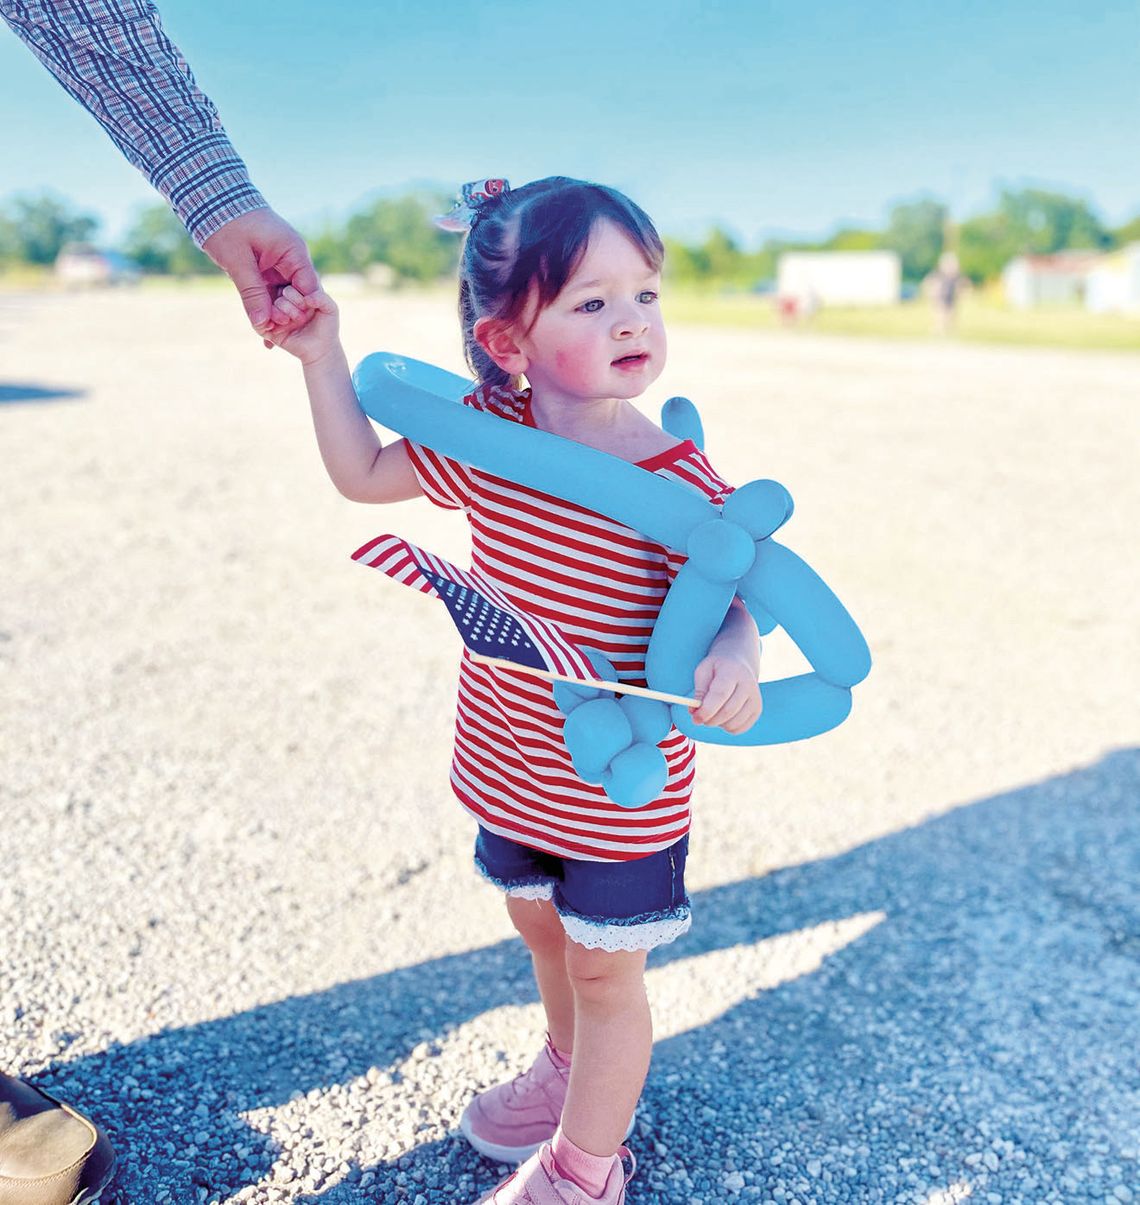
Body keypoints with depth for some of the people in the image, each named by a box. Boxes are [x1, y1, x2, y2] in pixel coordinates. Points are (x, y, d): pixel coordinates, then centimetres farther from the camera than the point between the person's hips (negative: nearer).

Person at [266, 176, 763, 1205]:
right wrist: (323, 356, -3)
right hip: (509, 769, 5)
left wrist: (735, 657, -36)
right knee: (543, 929, 27)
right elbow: (363, 474, 3)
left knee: (605, 969, 13)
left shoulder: (679, 478, -21)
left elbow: (734, 594, -14)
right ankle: (571, 1069, 57)